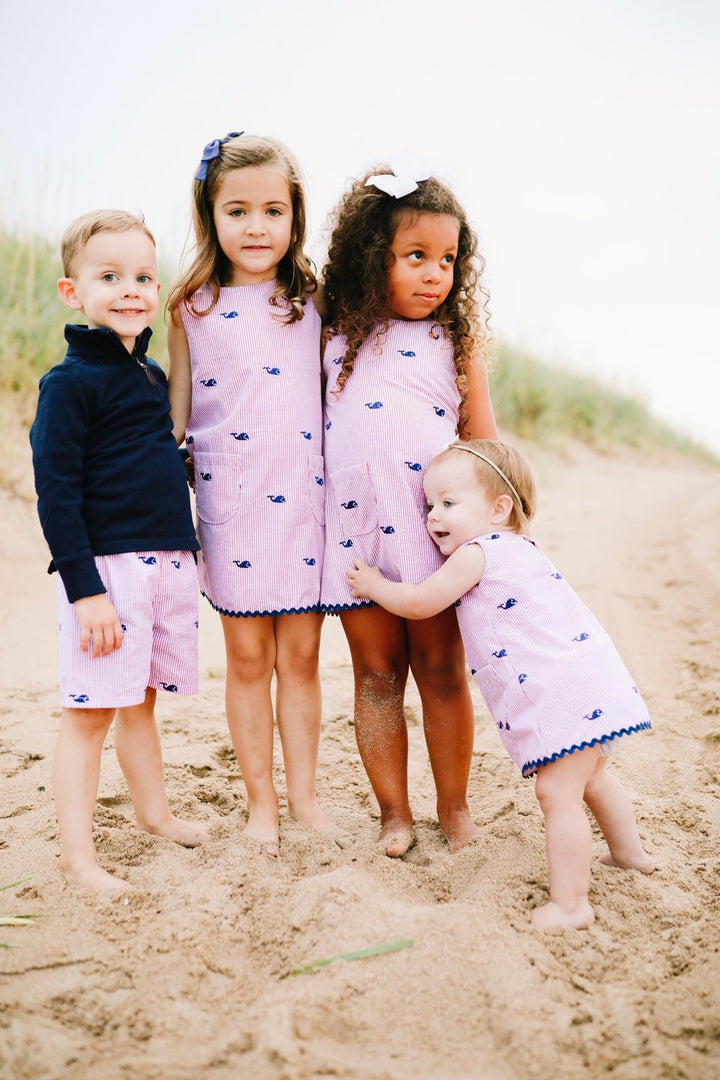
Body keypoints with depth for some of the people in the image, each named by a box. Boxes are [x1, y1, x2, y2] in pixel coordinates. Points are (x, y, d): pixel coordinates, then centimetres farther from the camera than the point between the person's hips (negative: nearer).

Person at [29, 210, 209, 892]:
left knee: (140, 701, 20)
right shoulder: (69, 384, -10)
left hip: (167, 562, 7)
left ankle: (154, 811, 36)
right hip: (105, 566, -7)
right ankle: (77, 854, 8)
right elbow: (57, 494, -14)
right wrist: (85, 589, -19)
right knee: (91, 710, -2)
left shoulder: (152, 375, 13)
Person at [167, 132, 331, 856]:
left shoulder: (312, 303, 6)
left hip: (303, 498, 1)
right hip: (229, 502, -1)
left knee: (300, 653, 7)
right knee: (247, 656, 7)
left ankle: (303, 795, 23)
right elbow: (176, 413, 5)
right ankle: (260, 800, 22)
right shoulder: (191, 309, 2)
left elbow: (332, 398, 10)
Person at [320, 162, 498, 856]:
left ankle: (453, 804, 24)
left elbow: (482, 440, 6)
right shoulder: (336, 337, 5)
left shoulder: (454, 341, 3)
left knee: (441, 671, 7)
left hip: (434, 527, -1)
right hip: (353, 527, 1)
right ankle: (394, 811, 23)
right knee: (376, 674, 9)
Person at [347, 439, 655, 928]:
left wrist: (373, 584, 12)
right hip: (594, 682, 11)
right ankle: (629, 852, 46)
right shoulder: (519, 546, 19)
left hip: (566, 695, -11)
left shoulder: (475, 553, -10)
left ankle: (569, 904, -3)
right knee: (591, 777, 28)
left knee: (556, 792, -7)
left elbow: (418, 603, -3)